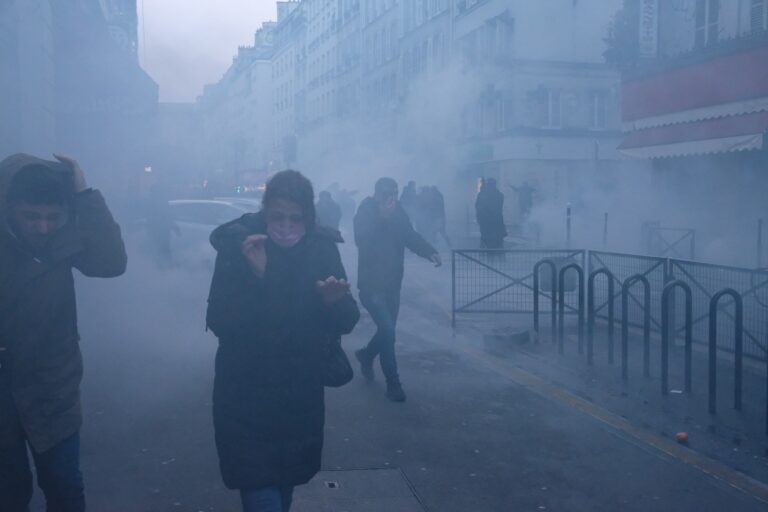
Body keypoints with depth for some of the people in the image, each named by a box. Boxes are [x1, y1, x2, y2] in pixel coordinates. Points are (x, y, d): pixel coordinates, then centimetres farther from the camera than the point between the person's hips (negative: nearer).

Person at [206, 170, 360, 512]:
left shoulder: (322, 247, -6)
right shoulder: (236, 245, -12)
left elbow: (346, 323, -4)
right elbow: (218, 322, -17)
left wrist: (334, 302, -26)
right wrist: (254, 276, -29)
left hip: (301, 395, 3)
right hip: (246, 396, -3)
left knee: (286, 484, 20)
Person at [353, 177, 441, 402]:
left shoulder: (398, 212, 1)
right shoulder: (366, 213, -12)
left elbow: (411, 237, -1)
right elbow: (362, 239, -27)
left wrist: (430, 252, -19)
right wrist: (382, 217, -33)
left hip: (392, 282, 6)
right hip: (372, 284, -5)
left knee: (387, 330, 14)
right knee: (387, 329, -13)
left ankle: (366, 355, 45)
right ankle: (393, 382, 1)